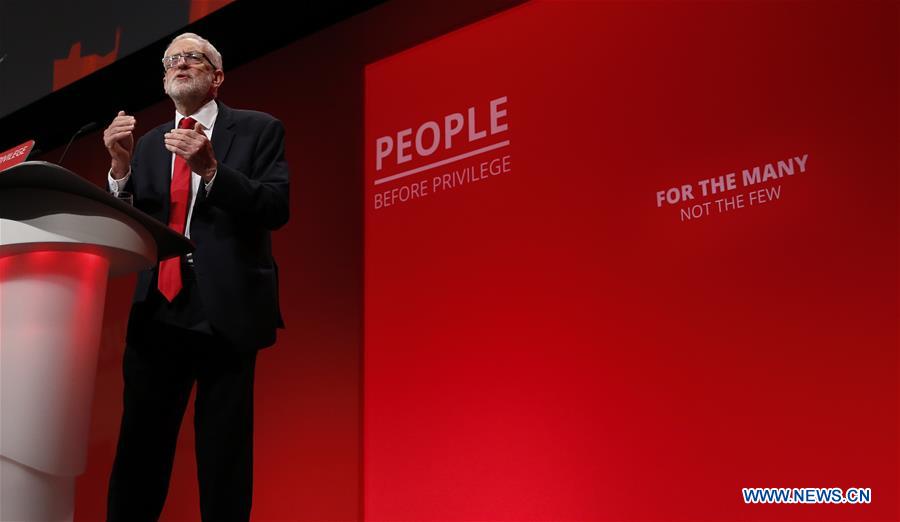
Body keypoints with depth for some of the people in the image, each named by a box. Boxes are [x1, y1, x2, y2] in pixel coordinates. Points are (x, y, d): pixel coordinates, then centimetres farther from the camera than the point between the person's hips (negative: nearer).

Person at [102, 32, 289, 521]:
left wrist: (211, 168, -20)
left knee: (223, 454, 3)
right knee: (138, 452, 4)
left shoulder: (258, 130, 4)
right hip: (158, 311, 4)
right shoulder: (150, 143, 17)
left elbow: (277, 208, -8)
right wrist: (120, 166, -8)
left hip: (225, 312, -4)